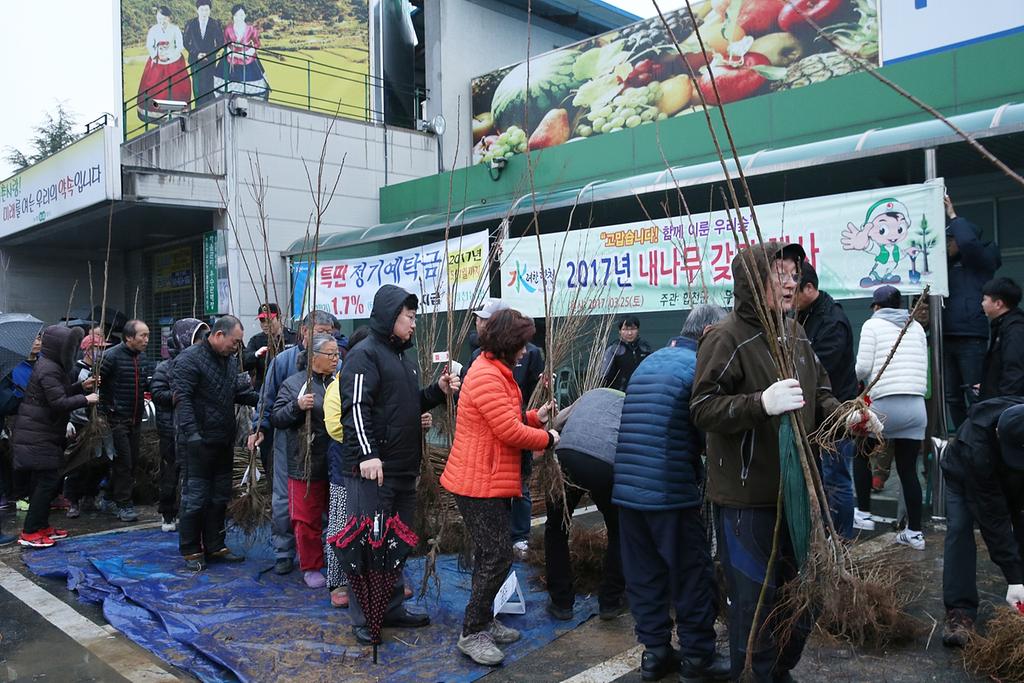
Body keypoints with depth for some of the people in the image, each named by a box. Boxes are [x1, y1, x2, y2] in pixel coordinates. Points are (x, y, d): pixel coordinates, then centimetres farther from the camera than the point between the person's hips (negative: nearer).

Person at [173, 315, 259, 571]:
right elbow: (182, 398, -18)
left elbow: (241, 392, 19)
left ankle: (215, 546, 26)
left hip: (224, 441, 8)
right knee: (195, 497, 0)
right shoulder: (190, 358, -12)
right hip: (200, 441, -8)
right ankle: (191, 551, 13)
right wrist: (192, 433, -23)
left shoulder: (229, 360, 14)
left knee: (220, 497, 15)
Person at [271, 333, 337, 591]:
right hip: (306, 465, -3)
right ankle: (311, 567, 20)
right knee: (307, 519, 5)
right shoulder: (294, 383, -2)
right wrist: (297, 406, -20)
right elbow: (276, 418, -5)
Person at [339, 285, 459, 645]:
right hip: (371, 468, -9)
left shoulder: (405, 356, 18)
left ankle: (392, 609, 28)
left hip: (404, 468, 9)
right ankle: (363, 618, 11)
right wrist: (367, 454, -28)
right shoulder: (365, 354, -10)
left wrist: (438, 391, 9)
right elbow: (356, 408, -19)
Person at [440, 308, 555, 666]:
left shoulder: (495, 371, 14)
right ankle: (472, 634, 5)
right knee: (497, 556, -6)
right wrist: (547, 438, -8)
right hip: (479, 482, -11)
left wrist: (534, 417, 7)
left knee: (492, 554, 17)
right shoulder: (487, 377, -22)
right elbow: (510, 432, -23)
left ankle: (483, 621, 29)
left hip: (489, 480, 11)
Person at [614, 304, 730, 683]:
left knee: (643, 573, 13)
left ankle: (655, 651, 23)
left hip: (627, 487, 7)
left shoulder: (648, 362, 15)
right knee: (692, 574, 7)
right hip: (670, 490, -7)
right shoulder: (701, 366, -8)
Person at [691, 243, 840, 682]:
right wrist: (761, 403, -31)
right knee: (756, 604, 3)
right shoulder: (727, 337, -14)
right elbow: (702, 410, -19)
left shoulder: (796, 334, 10)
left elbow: (819, 395, 19)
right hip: (747, 499, -8)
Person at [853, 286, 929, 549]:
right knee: (908, 470, 10)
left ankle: (863, 511, 19)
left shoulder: (872, 324, 0)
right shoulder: (917, 327, 14)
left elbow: (863, 367, -6)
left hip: (885, 405, -4)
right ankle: (915, 532, 12)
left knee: (861, 452, 18)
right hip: (917, 407, 5)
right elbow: (924, 367, 11)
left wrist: (859, 378, 14)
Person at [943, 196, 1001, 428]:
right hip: (947, 337, 7)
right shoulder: (948, 263, 22)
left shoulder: (982, 259, 1)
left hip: (971, 338, -7)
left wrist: (953, 216, -4)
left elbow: (968, 241, -17)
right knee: (952, 397, 7)